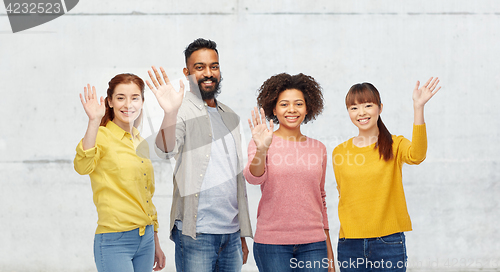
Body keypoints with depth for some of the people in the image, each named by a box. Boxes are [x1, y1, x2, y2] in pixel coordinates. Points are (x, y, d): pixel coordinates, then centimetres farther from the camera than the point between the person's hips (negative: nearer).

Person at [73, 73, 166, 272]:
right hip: (114, 241, -7)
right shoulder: (102, 136, -7)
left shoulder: (141, 143, 14)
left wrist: (156, 244, 22)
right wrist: (94, 122, -39)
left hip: (146, 239, 7)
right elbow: (83, 167, -29)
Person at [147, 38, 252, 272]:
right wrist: (170, 113, -44)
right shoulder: (184, 112, -4)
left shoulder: (231, 117, 16)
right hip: (196, 234, -6)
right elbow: (166, 151, -25)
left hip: (231, 233, 6)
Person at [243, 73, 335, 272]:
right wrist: (261, 150, -35)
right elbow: (254, 178, -16)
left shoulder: (318, 148, 11)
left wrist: (329, 252, 17)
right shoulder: (263, 144, 1)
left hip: (313, 243, 3)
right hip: (272, 242, -3)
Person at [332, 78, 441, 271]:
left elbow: (416, 155, -23)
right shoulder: (340, 152, 7)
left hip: (388, 241, -2)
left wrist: (418, 107, -30)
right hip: (350, 244, 2)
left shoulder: (395, 145, 0)